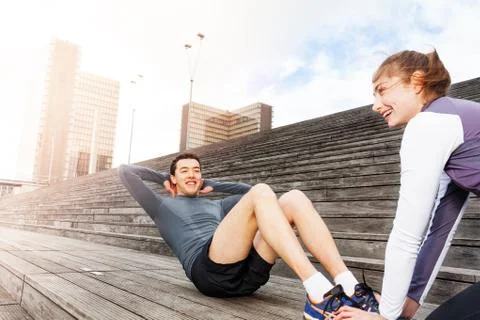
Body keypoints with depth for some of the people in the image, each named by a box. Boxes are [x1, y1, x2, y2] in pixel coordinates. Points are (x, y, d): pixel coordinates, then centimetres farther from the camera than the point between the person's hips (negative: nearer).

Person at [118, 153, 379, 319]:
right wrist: (162, 178, 33)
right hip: (210, 271, -6)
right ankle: (318, 294, -40)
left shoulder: (216, 206, 38)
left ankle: (349, 288, -28)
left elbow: (247, 190, 45)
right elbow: (125, 171, 22)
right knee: (261, 193, -25)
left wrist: (212, 185, 43)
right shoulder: (163, 206, 24)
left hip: (248, 272, 6)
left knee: (294, 198, -13)